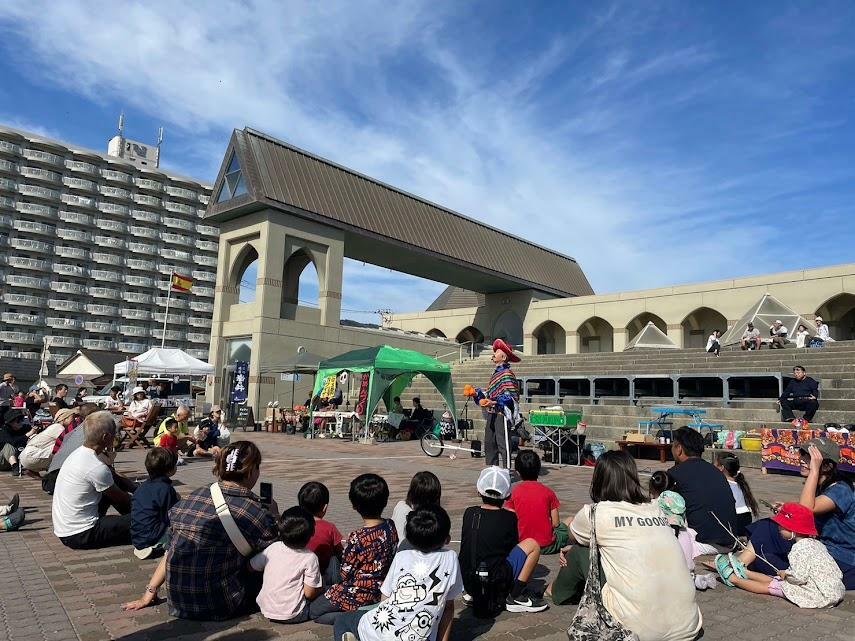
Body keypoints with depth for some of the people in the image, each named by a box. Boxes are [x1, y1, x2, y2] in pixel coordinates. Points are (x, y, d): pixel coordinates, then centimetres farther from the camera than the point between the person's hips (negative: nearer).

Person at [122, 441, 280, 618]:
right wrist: (272, 517, 8)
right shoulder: (255, 511, -15)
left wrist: (149, 593, 15)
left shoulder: (194, 496, 0)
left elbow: (172, 551, 5)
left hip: (177, 604, 5)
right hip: (218, 608, -5)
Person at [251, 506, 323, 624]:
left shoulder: (273, 547, -6)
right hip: (292, 616, -4)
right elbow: (309, 593, -14)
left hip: (265, 609, 4)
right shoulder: (310, 558, -17)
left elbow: (251, 567, 8)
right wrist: (320, 590, 7)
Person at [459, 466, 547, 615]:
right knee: (532, 545, 5)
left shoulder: (469, 513, 3)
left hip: (467, 581, 5)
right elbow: (513, 545, 9)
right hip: (497, 583, -5)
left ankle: (473, 594, 18)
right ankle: (516, 596, 1)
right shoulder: (509, 517, -5)